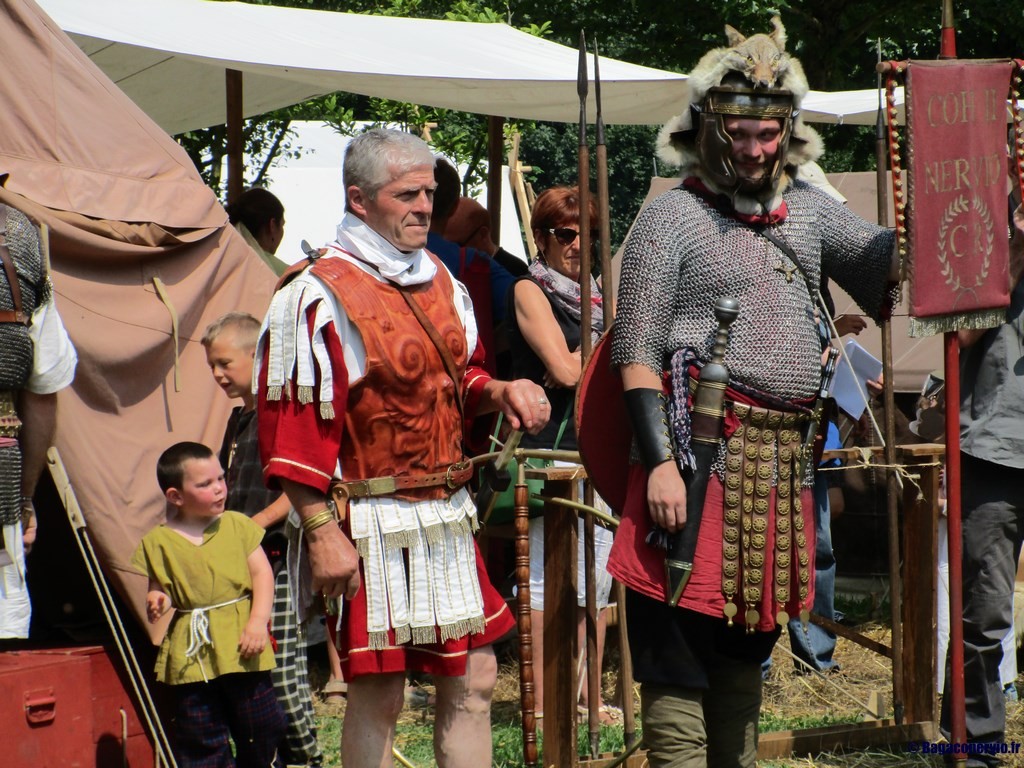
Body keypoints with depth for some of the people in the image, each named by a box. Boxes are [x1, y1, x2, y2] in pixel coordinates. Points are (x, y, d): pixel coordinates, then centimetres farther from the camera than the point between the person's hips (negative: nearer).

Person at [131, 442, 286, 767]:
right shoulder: (158, 542, 1)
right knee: (201, 739, 3)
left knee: (261, 728, 6)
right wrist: (156, 601, -17)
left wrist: (258, 622, -11)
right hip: (191, 652, -1)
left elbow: (262, 573, 1)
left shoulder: (237, 525, 4)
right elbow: (159, 588, 7)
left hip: (241, 646, 1)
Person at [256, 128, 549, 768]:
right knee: (380, 694, -3)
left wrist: (501, 392, 2)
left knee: (474, 680, 8)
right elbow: (292, 426, -15)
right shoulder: (321, 297, -12)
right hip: (374, 523, -7)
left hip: (448, 517, 8)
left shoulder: (440, 282, 12)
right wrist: (323, 534, -19)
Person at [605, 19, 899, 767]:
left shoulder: (810, 210, 13)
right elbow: (636, 354, -8)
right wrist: (660, 461, -16)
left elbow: (893, 270, 4)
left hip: (784, 464, 6)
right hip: (702, 456, -6)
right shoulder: (673, 218, -4)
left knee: (747, 644, 18)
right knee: (681, 654, -5)